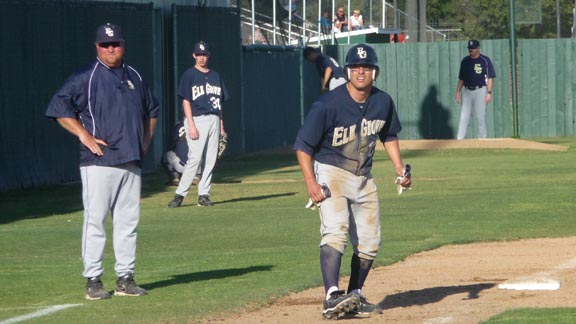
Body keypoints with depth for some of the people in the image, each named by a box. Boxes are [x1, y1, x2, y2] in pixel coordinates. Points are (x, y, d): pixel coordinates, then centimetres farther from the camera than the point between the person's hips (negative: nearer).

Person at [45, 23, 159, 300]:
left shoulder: (135, 77, 16)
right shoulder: (86, 77, -3)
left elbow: (151, 109, 31)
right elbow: (59, 107, -8)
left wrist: (145, 141, 18)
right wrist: (84, 135, -15)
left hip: (132, 163, 6)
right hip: (99, 161, -6)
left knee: (128, 222, 7)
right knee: (95, 220, -5)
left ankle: (125, 278, 12)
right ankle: (93, 280, -2)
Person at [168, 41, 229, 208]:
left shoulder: (215, 76, 15)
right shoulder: (189, 75, -1)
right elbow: (186, 101, -7)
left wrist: (221, 124, 10)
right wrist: (191, 125, -15)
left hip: (214, 120, 6)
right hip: (197, 119, -6)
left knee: (210, 160, 3)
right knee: (195, 158, -14)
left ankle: (204, 194, 7)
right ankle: (180, 194, -12)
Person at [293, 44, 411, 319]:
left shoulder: (383, 102, -1)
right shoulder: (328, 105, -19)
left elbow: (389, 136, 18)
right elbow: (303, 145, -14)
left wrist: (399, 169, 7)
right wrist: (310, 182, -23)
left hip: (364, 179, 6)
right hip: (331, 174, -6)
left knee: (369, 242, 8)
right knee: (336, 231, -26)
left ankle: (355, 296, 25)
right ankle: (332, 297, -36)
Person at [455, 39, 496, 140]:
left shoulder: (485, 60, -2)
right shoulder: (465, 61, 12)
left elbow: (490, 78, -6)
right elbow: (461, 78, 17)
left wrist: (489, 93, -14)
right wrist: (458, 92, 8)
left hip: (480, 91, -4)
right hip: (467, 91, 4)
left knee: (481, 116, -3)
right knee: (464, 117, 1)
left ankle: (482, 138, 5)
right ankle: (460, 139, -1)